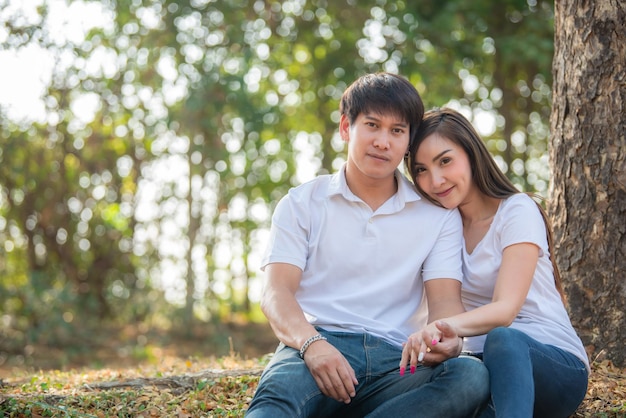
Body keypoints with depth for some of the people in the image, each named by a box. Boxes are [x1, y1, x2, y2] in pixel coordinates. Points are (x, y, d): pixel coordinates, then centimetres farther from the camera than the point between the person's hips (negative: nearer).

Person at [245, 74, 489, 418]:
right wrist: (313, 344, -22)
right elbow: (276, 293, 2)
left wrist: (447, 338, -20)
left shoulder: (437, 215, 17)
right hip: (314, 349, -1)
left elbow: (445, 300, 7)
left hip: (394, 360, 2)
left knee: (472, 376, -33)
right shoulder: (302, 204, 14)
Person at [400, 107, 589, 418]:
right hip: (479, 360, 4)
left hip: (557, 363, -3)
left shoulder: (517, 211, -7)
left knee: (502, 340, -40)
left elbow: (506, 309, -22)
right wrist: (429, 335, -20)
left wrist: (451, 325, -43)